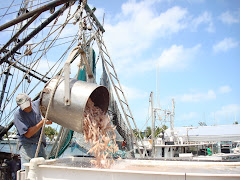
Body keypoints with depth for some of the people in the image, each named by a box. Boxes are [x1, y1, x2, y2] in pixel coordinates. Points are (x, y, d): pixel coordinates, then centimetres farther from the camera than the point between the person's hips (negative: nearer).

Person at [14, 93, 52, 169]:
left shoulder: (36, 104, 1)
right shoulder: (18, 115, -14)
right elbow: (28, 134, -18)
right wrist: (43, 122, -20)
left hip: (40, 145, 5)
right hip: (27, 146, -5)